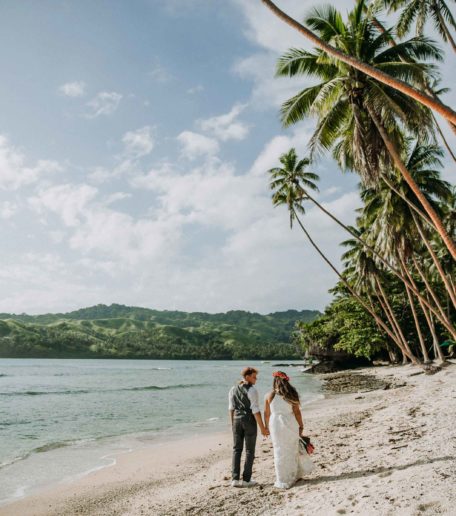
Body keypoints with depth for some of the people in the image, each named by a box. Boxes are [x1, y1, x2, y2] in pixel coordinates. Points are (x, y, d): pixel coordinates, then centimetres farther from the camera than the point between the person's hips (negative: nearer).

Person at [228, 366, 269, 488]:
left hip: (237, 419, 6)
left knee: (237, 449, 12)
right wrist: (262, 428, -11)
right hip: (249, 420, -5)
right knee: (249, 451, 7)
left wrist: (233, 423, 18)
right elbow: (255, 410, -16)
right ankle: (246, 480, 11)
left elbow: (231, 408, 10)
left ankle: (235, 479, 13)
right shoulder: (252, 390, -14)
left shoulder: (233, 389, 6)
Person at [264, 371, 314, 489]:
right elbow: (297, 412, -2)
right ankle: (294, 476, 29)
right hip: (290, 424, 1)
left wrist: (267, 427, 15)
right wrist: (301, 426, 9)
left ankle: (283, 481, 15)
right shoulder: (291, 395, -3)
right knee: (292, 450, 17)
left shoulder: (269, 396, -5)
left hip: (276, 424, -1)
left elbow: (267, 414, 2)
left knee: (280, 452, 8)